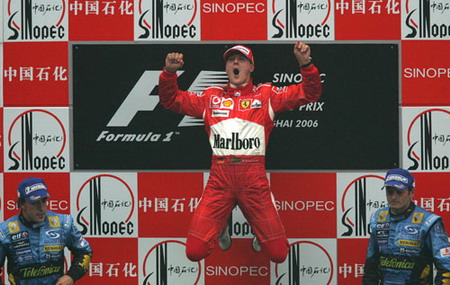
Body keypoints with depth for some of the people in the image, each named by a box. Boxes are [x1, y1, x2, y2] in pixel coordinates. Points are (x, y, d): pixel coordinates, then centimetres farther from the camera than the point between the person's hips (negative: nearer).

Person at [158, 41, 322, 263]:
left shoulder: (266, 95, 11)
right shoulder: (211, 97, 16)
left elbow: (309, 94, 6)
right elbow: (171, 100, 18)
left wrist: (305, 64, -11)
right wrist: (169, 72, 0)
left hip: (254, 178, -1)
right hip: (219, 178, 1)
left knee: (278, 253, -3)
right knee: (195, 251, -8)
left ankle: (259, 227, 32)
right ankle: (222, 222, 26)